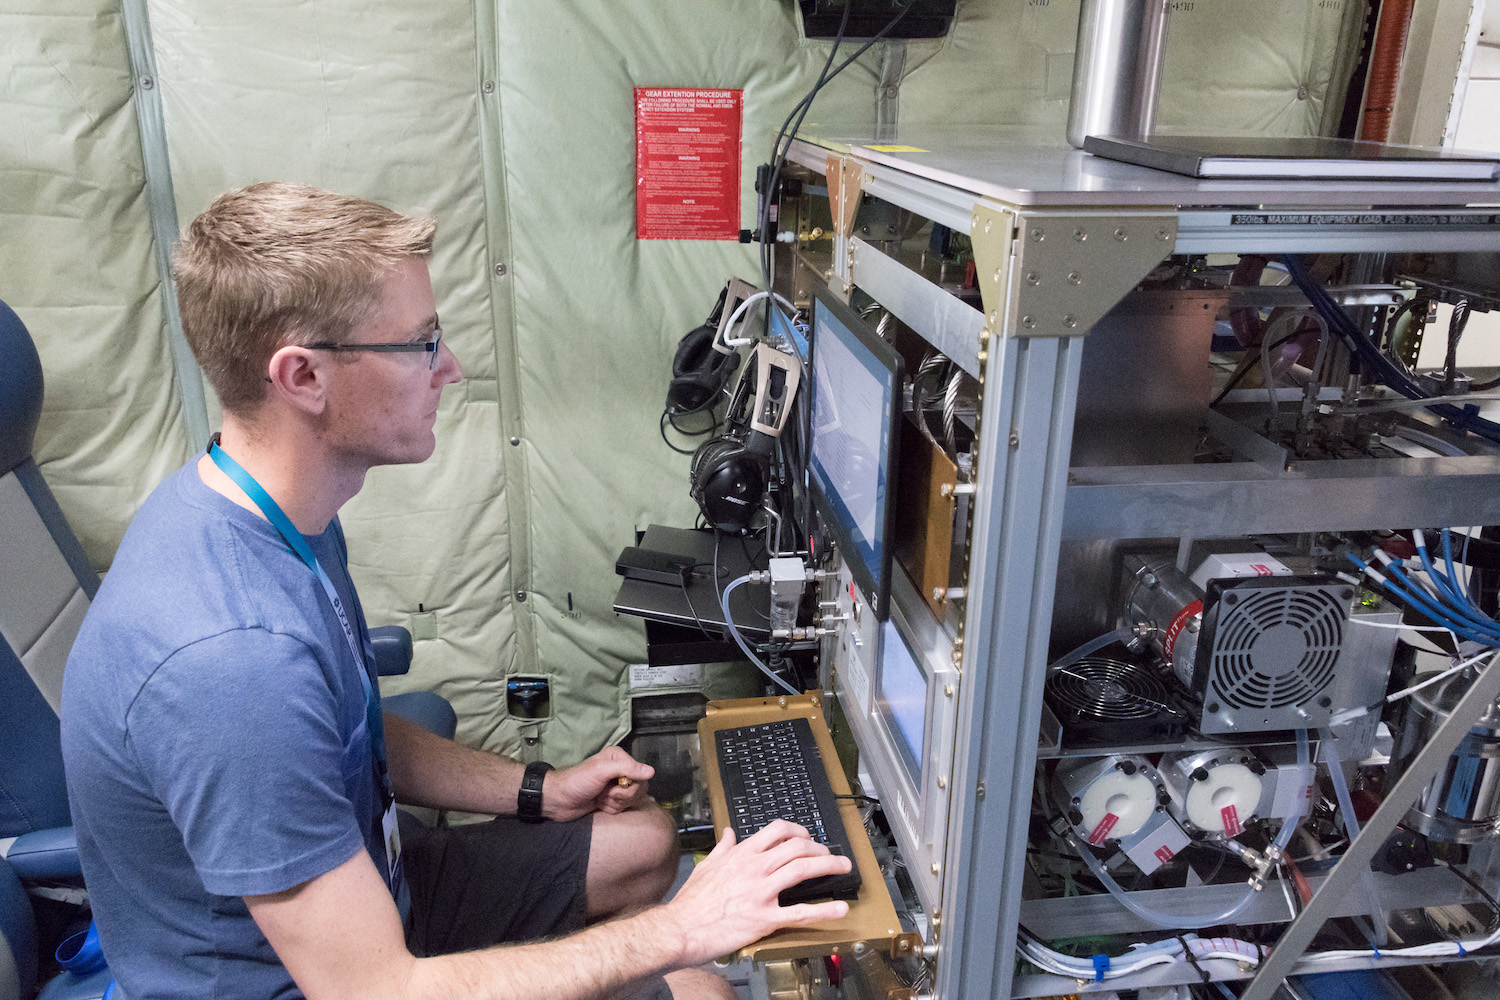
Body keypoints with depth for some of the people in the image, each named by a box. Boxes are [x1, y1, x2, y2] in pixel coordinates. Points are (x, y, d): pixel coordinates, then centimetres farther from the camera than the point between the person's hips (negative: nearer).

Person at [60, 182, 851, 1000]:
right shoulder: (231, 654, -38)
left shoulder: (275, 515, -6)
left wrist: (538, 792, 4)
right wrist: (681, 930, -27)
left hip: (352, 882, 8)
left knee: (644, 840, 16)